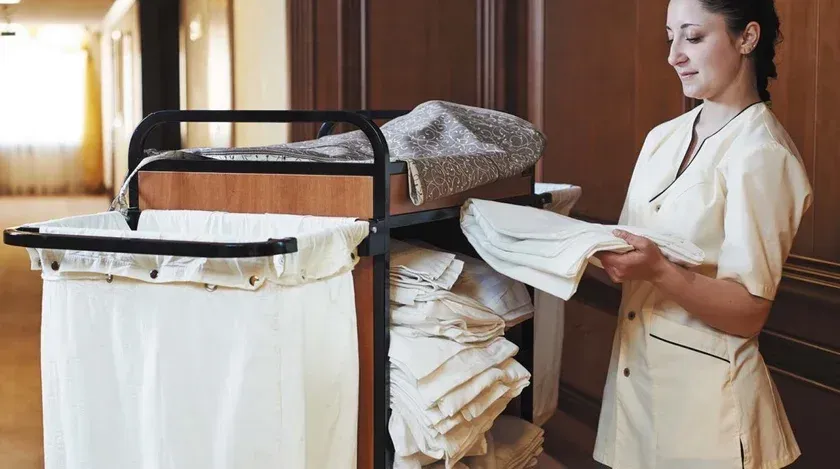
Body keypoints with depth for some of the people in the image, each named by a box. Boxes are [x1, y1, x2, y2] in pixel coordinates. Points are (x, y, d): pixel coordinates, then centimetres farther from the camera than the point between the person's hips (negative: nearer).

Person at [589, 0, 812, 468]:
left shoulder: (763, 154, -14)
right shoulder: (664, 137, 7)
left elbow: (749, 313, -18)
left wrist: (658, 270, -31)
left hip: (705, 395, -6)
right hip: (635, 374, 6)